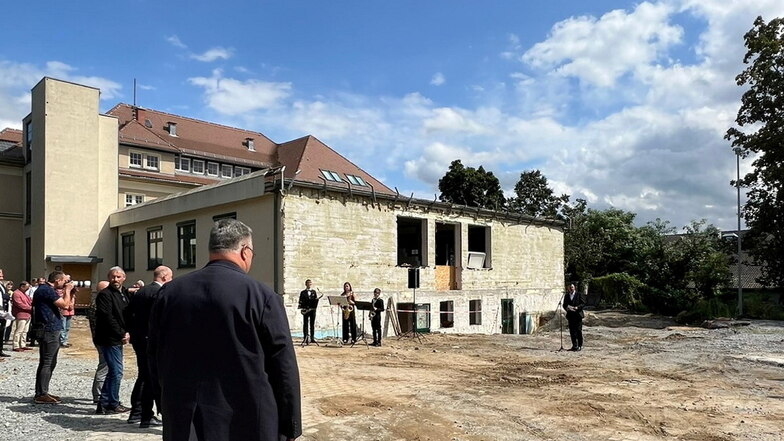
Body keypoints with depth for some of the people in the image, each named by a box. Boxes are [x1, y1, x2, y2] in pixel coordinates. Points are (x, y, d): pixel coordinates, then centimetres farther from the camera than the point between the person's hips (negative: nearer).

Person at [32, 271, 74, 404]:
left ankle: (42, 392, 23)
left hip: (51, 330, 11)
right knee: (46, 364, -6)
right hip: (49, 331, -11)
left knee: (50, 363, 16)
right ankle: (41, 395, -1)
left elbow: (60, 303, 20)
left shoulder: (45, 289, 16)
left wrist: (66, 292, 11)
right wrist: (67, 290, -6)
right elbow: (64, 304, -19)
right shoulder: (47, 290, -16)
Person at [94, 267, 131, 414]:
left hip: (118, 339, 9)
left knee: (113, 372, 14)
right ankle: (113, 405, 8)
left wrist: (127, 333, -1)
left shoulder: (124, 293, 14)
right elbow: (108, 318, -18)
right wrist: (122, 334, -14)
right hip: (109, 339, -9)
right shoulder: (105, 294, -12)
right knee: (116, 372, -4)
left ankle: (104, 404, 23)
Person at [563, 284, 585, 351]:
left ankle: (580, 346, 3)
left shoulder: (579, 295, 1)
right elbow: (564, 305, 13)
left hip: (578, 315, -4)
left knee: (578, 331, -4)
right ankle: (574, 346, 12)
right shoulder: (566, 296, 13)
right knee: (572, 331, 5)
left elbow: (583, 303, -3)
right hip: (570, 316, 4)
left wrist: (577, 307, -18)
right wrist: (566, 308, -9)